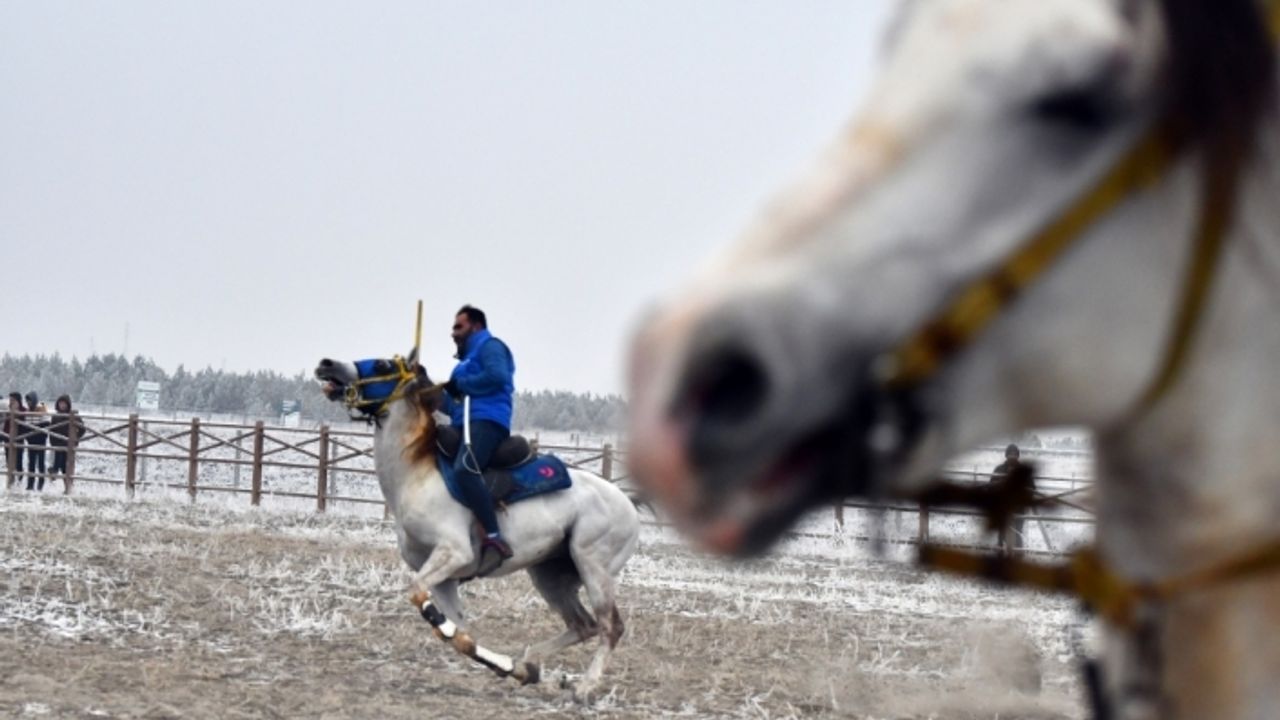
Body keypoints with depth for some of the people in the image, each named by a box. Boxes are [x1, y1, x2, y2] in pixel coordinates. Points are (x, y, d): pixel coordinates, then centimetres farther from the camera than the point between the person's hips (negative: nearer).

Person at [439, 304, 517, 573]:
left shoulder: (489, 346, 4)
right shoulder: (468, 358, 33)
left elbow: (498, 375, -17)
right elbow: (457, 405, 29)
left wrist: (460, 384, -10)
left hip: (487, 421, -11)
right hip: (467, 423, 11)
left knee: (464, 468, -34)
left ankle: (494, 539, -42)